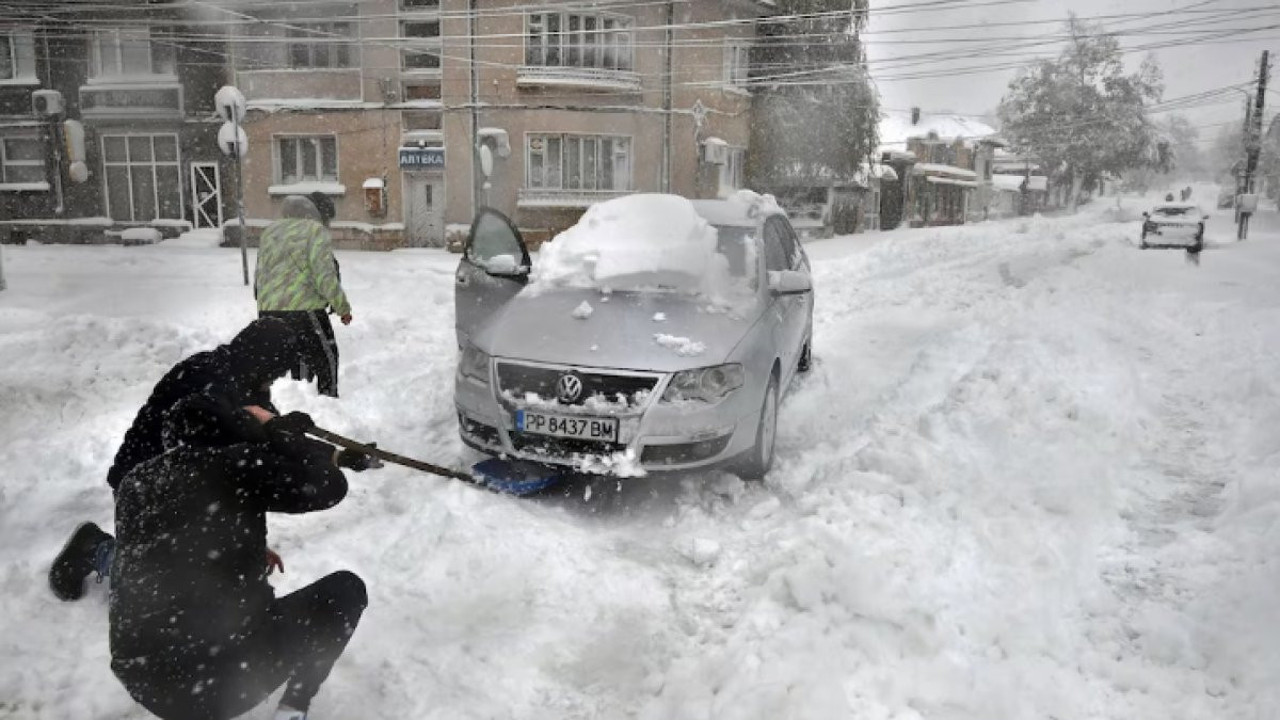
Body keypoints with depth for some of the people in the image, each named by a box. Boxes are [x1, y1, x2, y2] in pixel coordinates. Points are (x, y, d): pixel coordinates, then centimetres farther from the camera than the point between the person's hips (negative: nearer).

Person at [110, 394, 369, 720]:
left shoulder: (133, 482, 10)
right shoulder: (236, 461, -8)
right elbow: (329, 486, -4)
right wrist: (275, 431, 7)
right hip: (223, 679, -7)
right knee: (345, 588, 14)